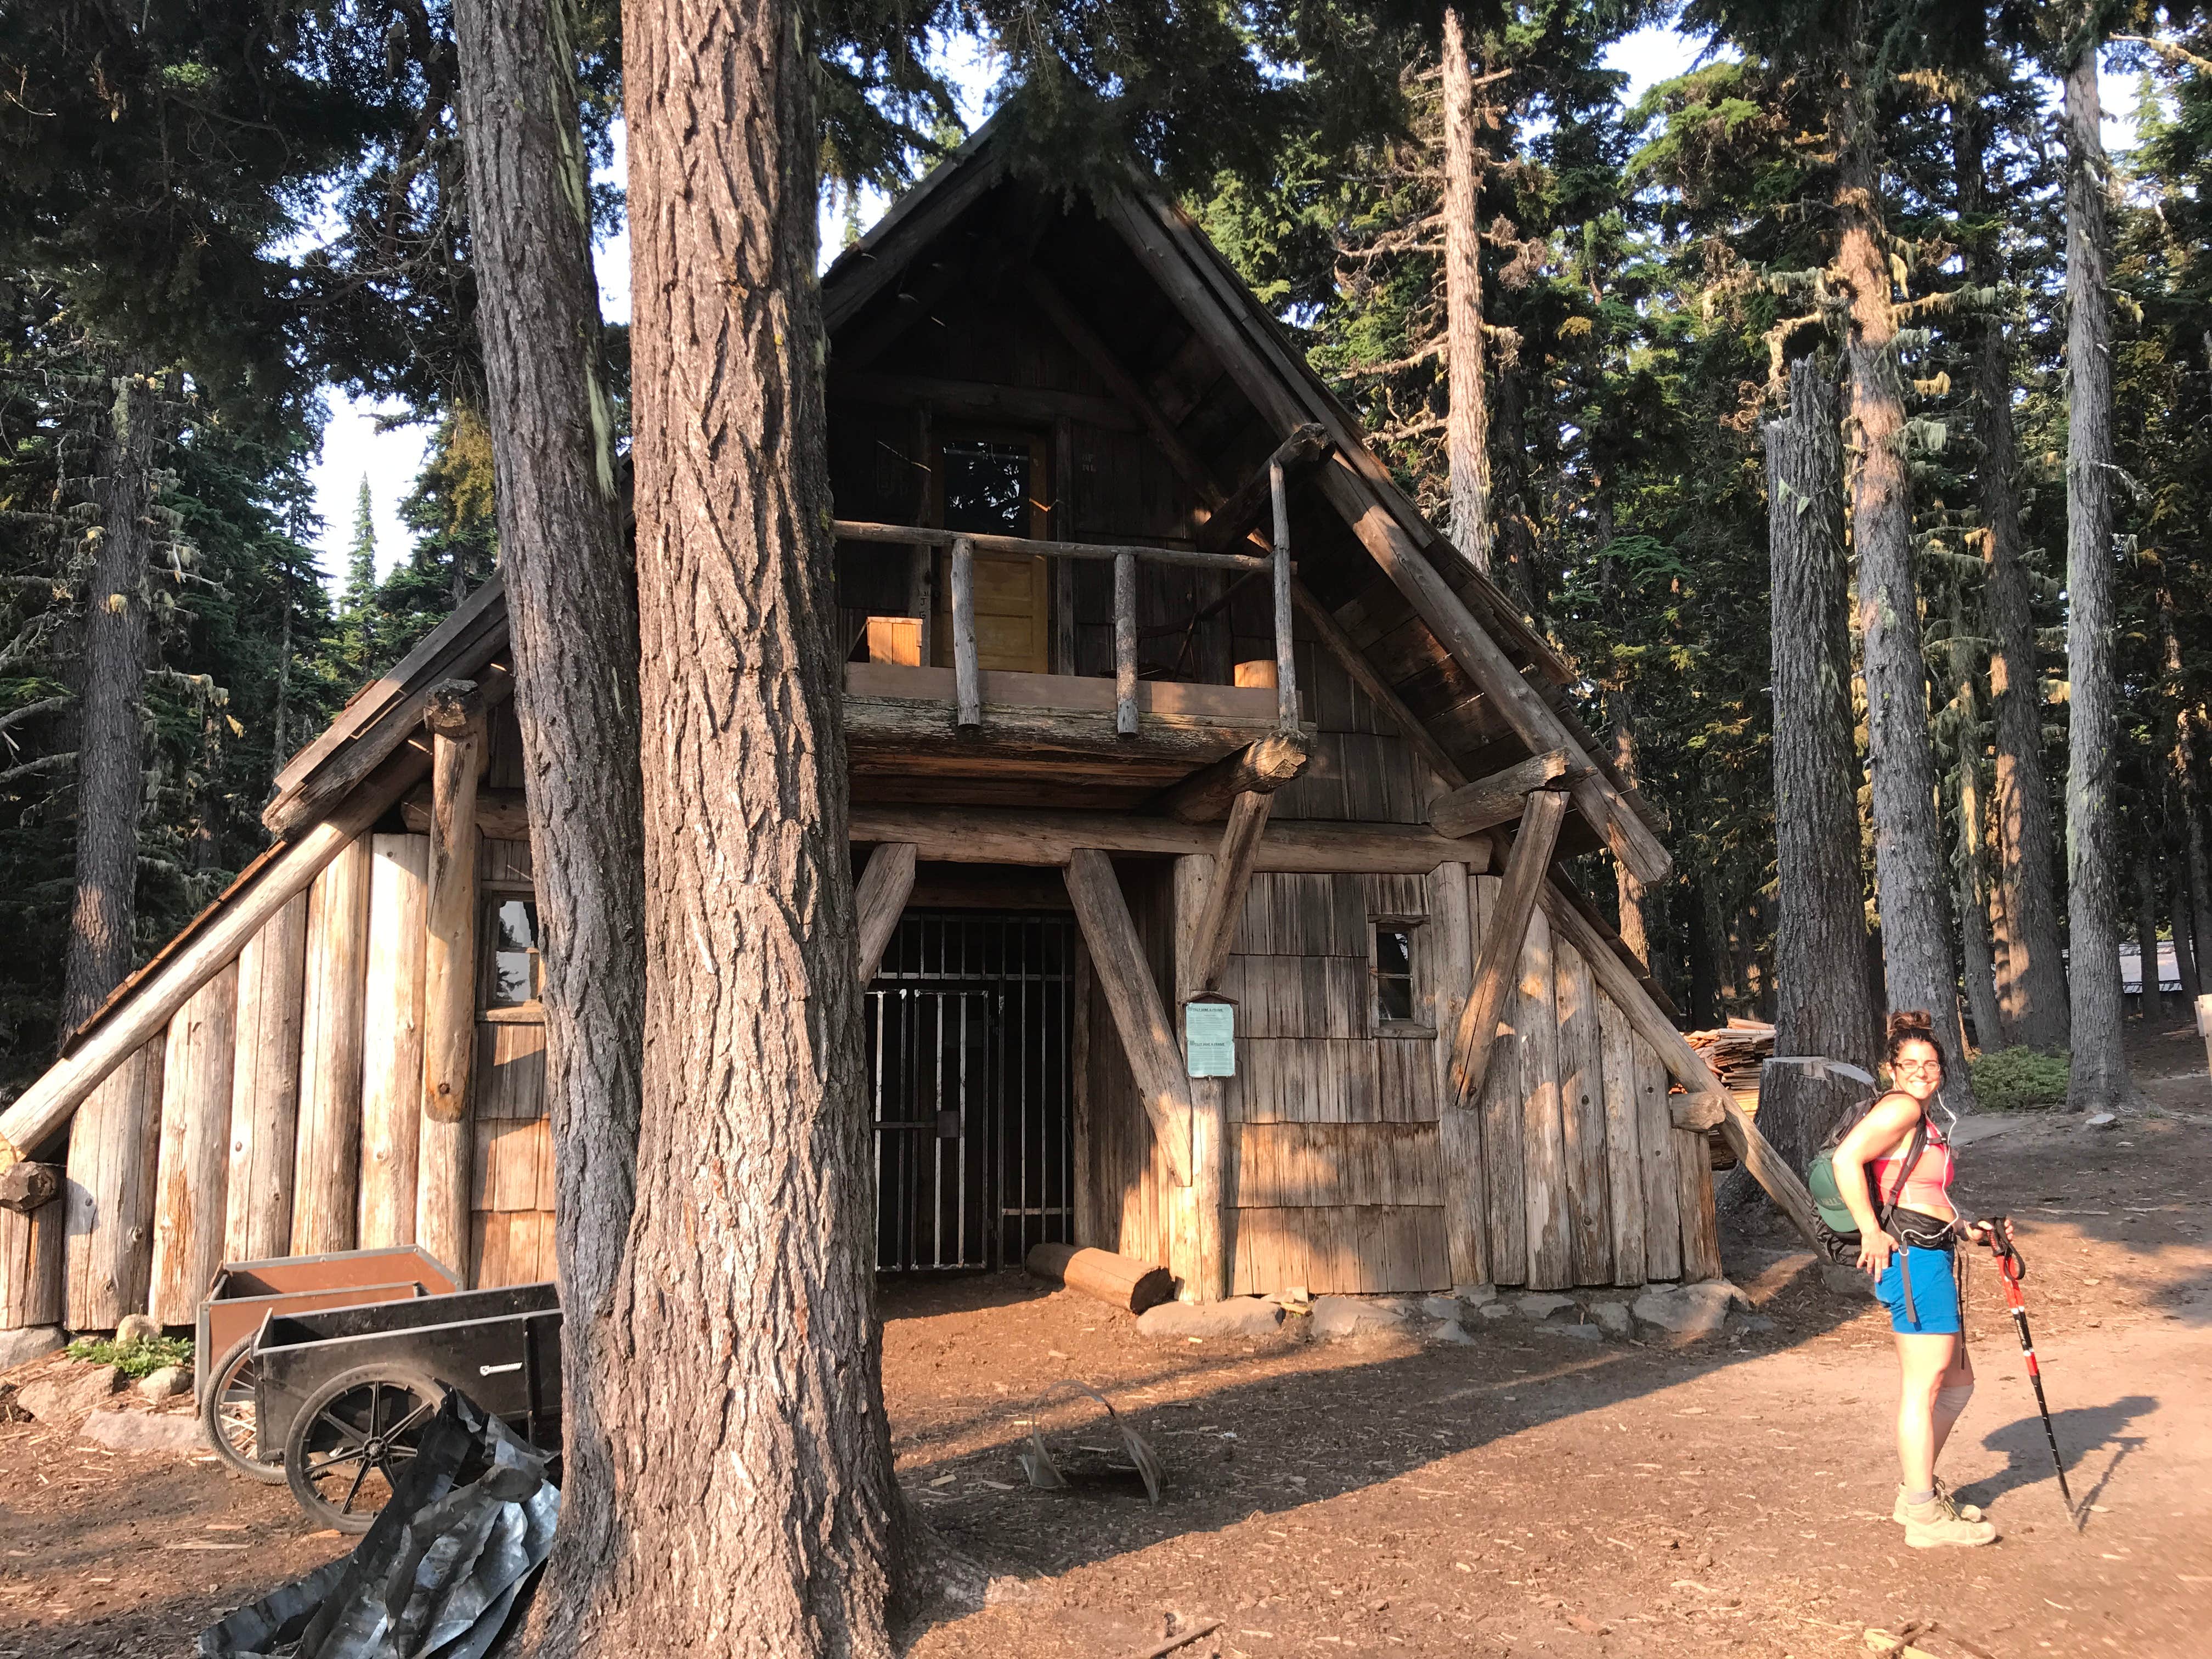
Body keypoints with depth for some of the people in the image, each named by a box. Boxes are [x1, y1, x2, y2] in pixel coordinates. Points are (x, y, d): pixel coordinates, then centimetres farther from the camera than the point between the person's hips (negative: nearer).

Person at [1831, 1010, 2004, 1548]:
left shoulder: (1924, 1121, 22)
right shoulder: (1900, 1108, -10)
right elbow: (1846, 1159, -24)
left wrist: (1967, 1230, 19)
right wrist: (1872, 1232, -21)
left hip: (1933, 1256, 11)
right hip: (1911, 1256, -11)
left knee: (1957, 1383, 17)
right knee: (1923, 1384, -6)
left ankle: (1917, 1491, 25)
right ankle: (1924, 1515, 0)